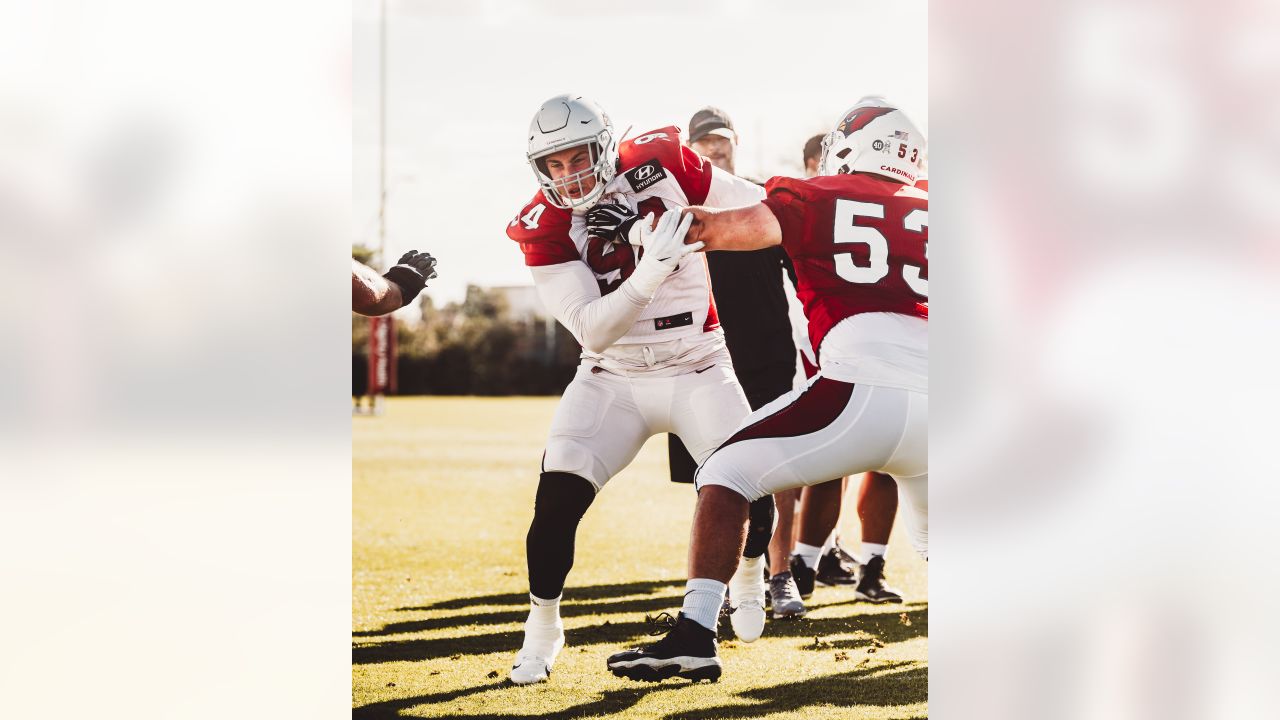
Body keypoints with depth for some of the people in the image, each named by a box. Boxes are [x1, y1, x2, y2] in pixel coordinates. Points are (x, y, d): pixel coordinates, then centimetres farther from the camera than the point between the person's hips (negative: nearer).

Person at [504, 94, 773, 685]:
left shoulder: (658, 161, -12)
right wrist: (651, 271, -33)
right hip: (614, 379, 0)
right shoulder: (545, 227, -12)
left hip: (697, 369, 0)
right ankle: (542, 629, 4)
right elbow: (592, 329, -21)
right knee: (557, 498, -17)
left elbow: (755, 206, 1)